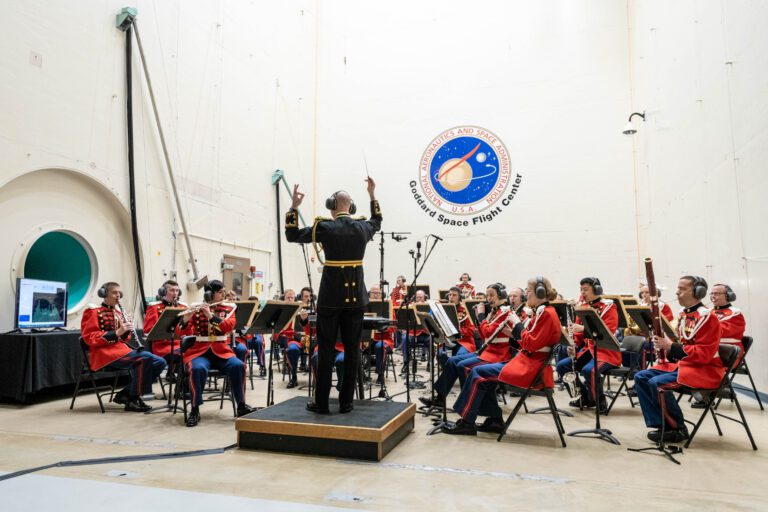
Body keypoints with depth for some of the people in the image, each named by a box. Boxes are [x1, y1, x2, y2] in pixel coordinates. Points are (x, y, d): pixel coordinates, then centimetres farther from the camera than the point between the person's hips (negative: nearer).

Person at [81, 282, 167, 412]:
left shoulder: (118, 312, 20)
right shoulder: (93, 311, 0)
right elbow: (89, 338, -12)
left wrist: (126, 331, -2)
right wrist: (117, 332, -20)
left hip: (122, 349, 7)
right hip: (104, 354, -7)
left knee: (160, 362, -10)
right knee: (145, 358, -30)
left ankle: (125, 394, -2)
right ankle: (133, 400, -17)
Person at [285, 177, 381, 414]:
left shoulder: (325, 227, -7)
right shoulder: (363, 227, 4)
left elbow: (292, 235, 5)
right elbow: (377, 222, 29)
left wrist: (294, 206, 6)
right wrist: (372, 195, 32)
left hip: (331, 297, -3)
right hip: (356, 297, 3)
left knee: (325, 350, 5)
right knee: (352, 350, 7)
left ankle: (321, 403, 10)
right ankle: (346, 402, 13)